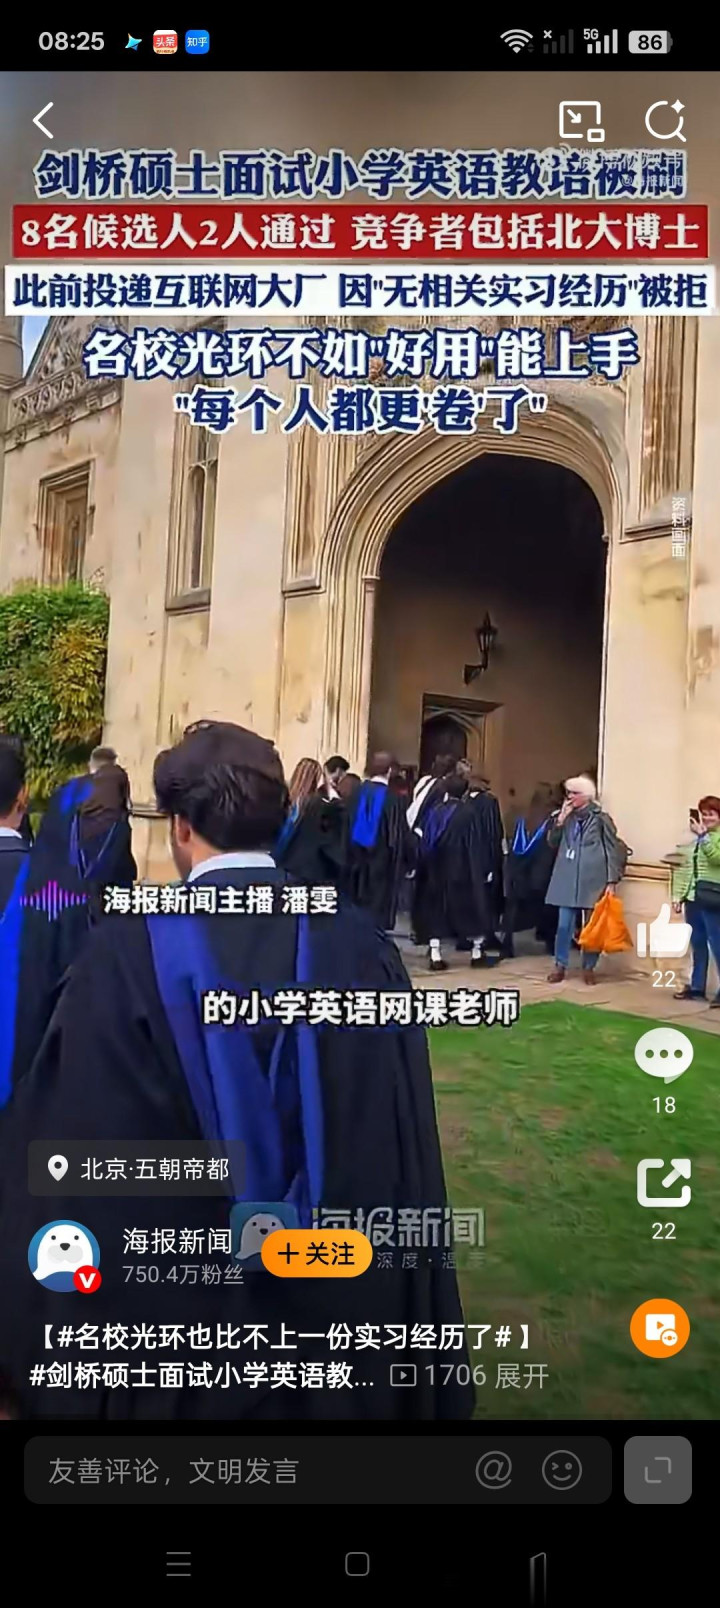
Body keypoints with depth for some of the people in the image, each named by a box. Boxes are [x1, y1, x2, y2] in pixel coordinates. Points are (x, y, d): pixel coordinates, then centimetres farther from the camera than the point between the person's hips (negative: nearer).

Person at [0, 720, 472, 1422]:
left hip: (169, 1302, -2)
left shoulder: (130, 950, -18)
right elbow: (405, 1148, -5)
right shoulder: (361, 944, -10)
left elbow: (68, 1145, -14)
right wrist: (397, 1311, 9)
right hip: (346, 1302, 2)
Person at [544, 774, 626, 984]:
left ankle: (589, 967, 16)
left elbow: (614, 851, -3)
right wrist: (559, 821, -4)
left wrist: (612, 881, -8)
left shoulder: (600, 818, -4)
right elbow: (553, 843, 11)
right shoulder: (565, 817, 9)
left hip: (593, 881, -3)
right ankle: (560, 965, 13)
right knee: (564, 924, 3)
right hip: (568, 879, 3)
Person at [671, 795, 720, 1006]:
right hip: (693, 899, 7)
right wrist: (678, 895, 12)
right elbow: (683, 868, 17)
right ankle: (696, 986, 23)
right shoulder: (696, 838, 16)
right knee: (697, 945, 14)